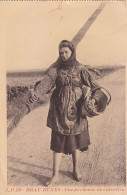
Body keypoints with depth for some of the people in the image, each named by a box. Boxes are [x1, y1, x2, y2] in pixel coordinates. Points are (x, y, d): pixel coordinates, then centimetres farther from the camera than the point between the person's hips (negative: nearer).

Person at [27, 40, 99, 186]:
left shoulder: (80, 68, 1)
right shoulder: (56, 68, -2)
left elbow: (91, 84, -3)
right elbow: (46, 82, -17)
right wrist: (35, 94, -34)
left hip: (75, 109, 1)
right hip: (59, 109, -1)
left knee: (75, 140, 11)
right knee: (58, 141, 3)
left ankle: (76, 169, 32)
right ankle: (55, 175, 15)